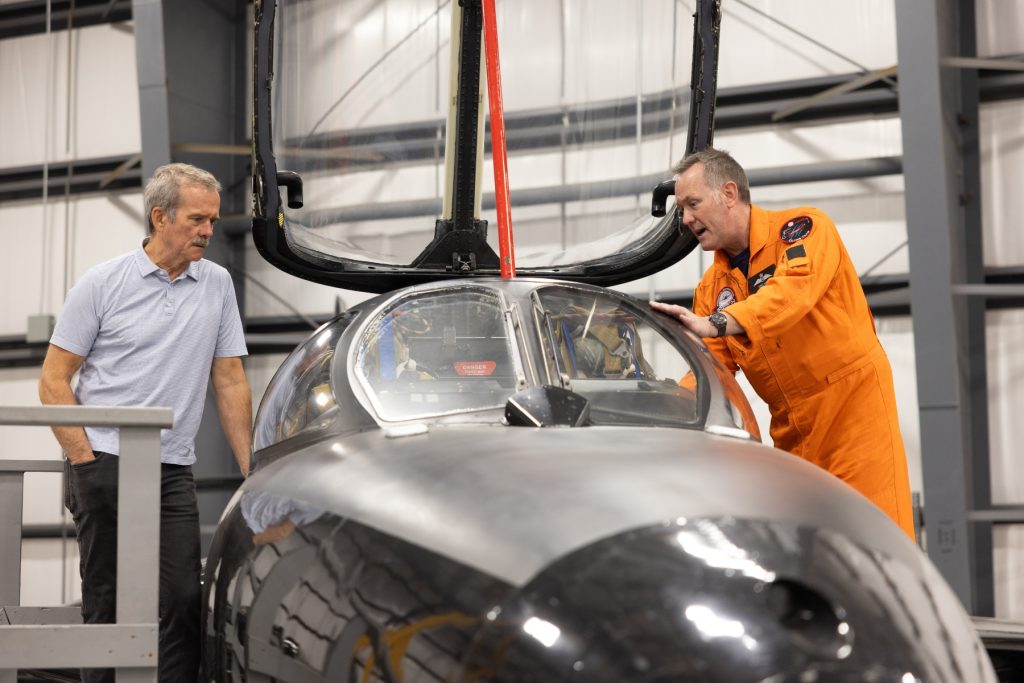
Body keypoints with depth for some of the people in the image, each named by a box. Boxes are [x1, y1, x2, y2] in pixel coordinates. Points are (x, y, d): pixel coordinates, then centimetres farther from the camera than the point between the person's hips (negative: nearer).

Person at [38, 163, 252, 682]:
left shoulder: (217, 285, 9)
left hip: (172, 472, 3)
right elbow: (54, 381, 1)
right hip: (104, 466, -2)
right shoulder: (103, 283, 0)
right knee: (106, 604, 2)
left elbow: (230, 384, 10)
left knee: (183, 600, -5)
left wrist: (250, 470, 4)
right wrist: (85, 458, -9)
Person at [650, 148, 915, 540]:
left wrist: (715, 324, -37)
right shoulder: (712, 287, 11)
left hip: (854, 403, -6)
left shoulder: (803, 227, -7)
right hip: (791, 430, 6)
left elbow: (795, 290, -27)